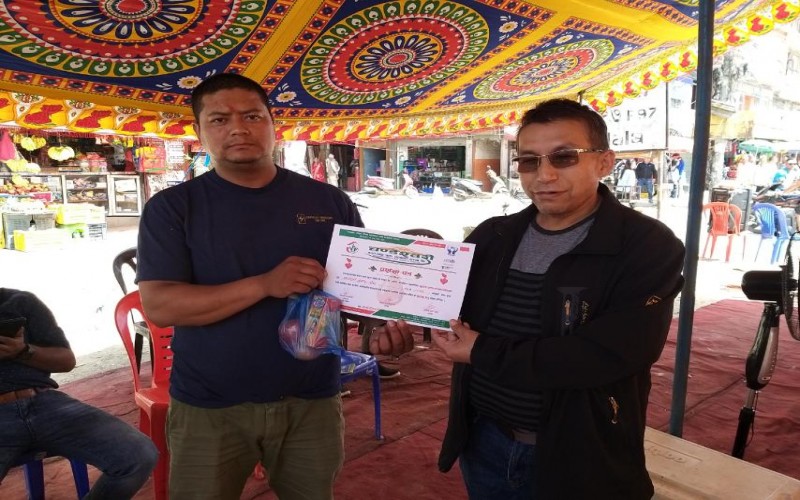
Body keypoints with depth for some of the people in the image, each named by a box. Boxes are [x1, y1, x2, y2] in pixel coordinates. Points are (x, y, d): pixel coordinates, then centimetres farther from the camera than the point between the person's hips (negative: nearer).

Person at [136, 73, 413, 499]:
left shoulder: (329, 202, 0)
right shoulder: (172, 208, -5)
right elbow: (159, 305, -14)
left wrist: (383, 326, -18)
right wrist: (265, 284, -27)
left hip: (311, 403, 2)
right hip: (208, 410, -1)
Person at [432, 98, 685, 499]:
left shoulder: (648, 247, -14)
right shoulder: (492, 237, 1)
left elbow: (606, 356, -25)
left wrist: (483, 353, -19)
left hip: (578, 462, -4)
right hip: (483, 444, 5)